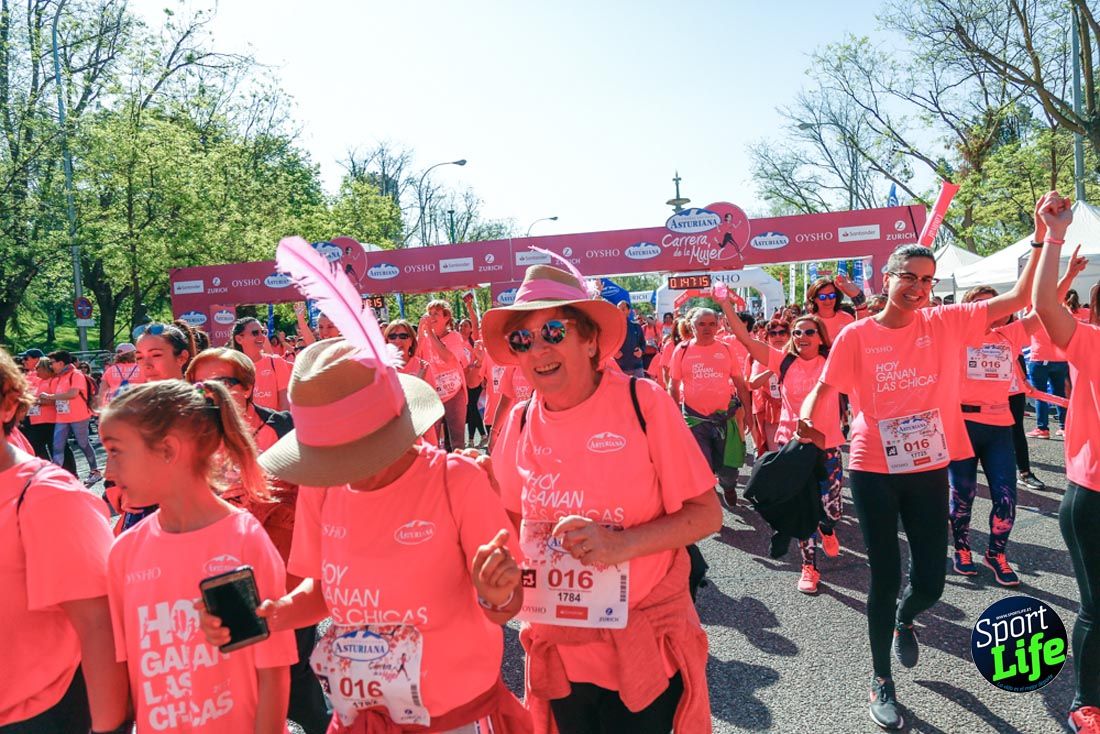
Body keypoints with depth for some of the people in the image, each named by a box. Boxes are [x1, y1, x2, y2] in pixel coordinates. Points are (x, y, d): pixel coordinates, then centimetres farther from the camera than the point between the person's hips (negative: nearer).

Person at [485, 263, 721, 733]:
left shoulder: (642, 402, -13)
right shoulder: (520, 421, -2)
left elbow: (706, 514, -11)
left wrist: (621, 543, -24)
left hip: (644, 640, -3)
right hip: (557, 646, 4)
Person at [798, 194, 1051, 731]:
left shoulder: (946, 323, 0)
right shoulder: (856, 336, -6)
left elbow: (1019, 298, -2)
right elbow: (823, 390, -6)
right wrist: (808, 418, -28)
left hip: (929, 471, 2)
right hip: (873, 472, -2)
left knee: (930, 582, 9)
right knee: (884, 579, 5)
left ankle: (904, 620, 48)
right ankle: (881, 683, 26)